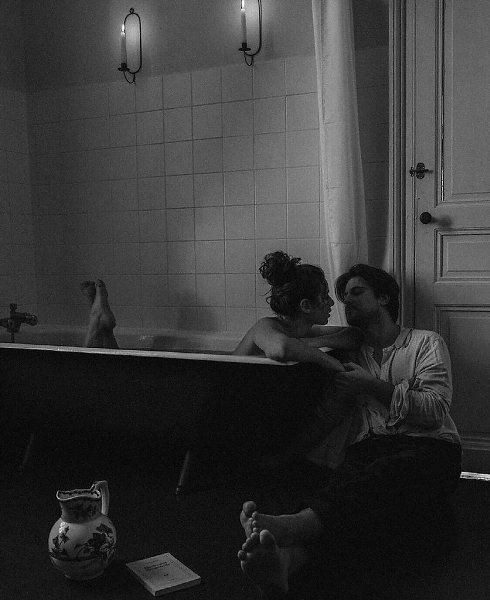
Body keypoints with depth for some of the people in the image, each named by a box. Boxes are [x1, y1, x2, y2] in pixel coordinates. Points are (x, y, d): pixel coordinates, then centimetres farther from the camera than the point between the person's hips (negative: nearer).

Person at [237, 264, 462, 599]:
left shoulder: (426, 342, 15)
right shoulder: (353, 353, 27)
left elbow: (435, 410, 0)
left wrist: (373, 387, -7)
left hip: (427, 447, -2)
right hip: (369, 447, 2)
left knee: (387, 474, -38)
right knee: (343, 484, -34)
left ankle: (293, 525, -63)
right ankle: (286, 558, -63)